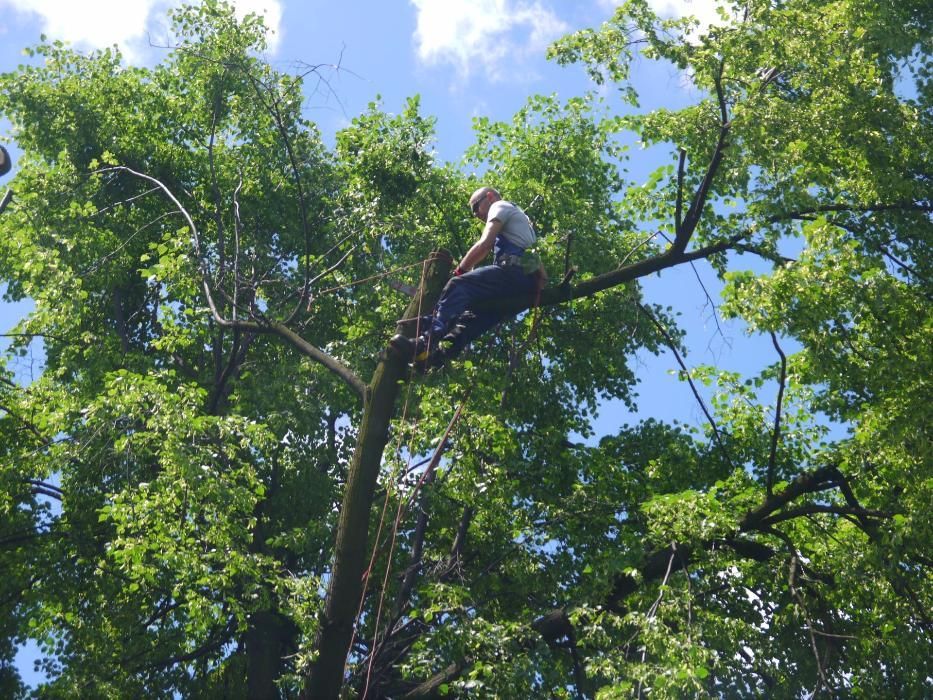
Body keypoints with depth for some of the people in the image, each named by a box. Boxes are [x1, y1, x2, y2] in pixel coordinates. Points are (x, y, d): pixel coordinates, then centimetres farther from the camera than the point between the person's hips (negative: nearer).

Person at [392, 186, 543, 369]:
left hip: (515, 271, -9)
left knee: (459, 286, -19)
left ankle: (429, 340, -37)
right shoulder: (515, 216, 42)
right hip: (526, 280, 9)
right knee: (477, 312, -2)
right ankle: (439, 352, -26)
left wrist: (460, 270, 4)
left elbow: (484, 244, -3)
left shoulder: (500, 206, 12)